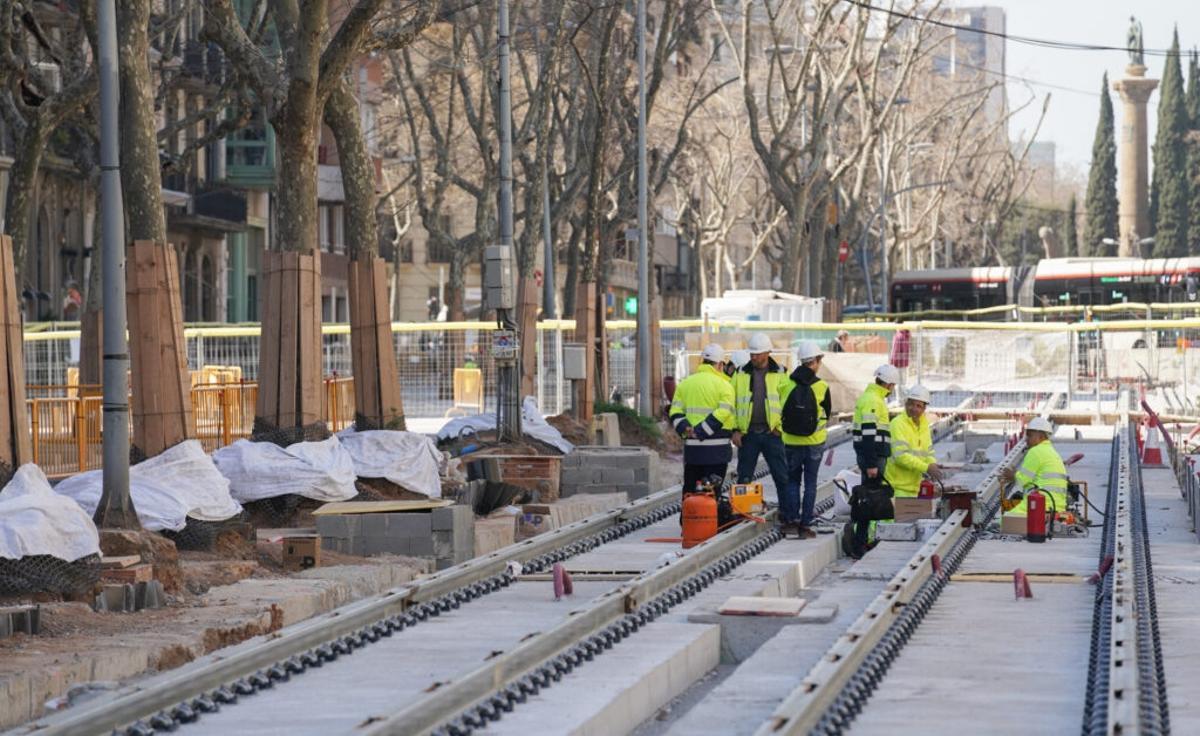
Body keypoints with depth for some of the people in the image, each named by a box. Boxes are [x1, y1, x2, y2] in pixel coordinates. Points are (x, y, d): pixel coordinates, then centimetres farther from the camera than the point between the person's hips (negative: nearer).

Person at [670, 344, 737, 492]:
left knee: (690, 490, 11)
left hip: (691, 447, 4)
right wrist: (701, 431, -16)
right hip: (716, 449, -4)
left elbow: (675, 412, 5)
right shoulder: (724, 385, -5)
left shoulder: (684, 384, 12)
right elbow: (722, 414, -16)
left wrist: (684, 429, -6)